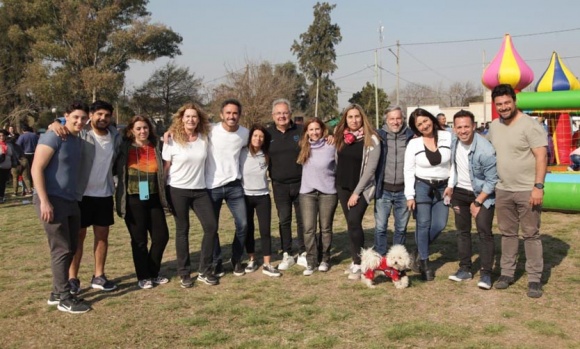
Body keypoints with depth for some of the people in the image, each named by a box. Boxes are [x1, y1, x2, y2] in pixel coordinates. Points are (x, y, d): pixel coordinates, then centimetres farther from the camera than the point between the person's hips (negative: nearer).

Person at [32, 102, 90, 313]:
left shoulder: (79, 140, 12)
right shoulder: (53, 137, -12)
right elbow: (37, 169, -17)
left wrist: (75, 197, 15)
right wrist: (44, 201, -21)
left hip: (71, 201, 8)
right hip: (52, 201, -8)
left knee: (70, 248, 12)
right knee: (61, 250, -4)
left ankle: (57, 293, 25)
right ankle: (64, 298, 5)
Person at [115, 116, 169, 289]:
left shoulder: (156, 147, 7)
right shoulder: (124, 147, -1)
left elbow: (163, 170, 14)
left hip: (153, 198, 4)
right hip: (133, 199, -3)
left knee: (162, 235, 6)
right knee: (139, 239, 5)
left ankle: (153, 273, 25)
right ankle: (143, 276, 20)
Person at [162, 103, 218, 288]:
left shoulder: (204, 138, 2)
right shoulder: (172, 140, -6)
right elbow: (165, 166, -2)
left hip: (200, 190, 3)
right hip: (178, 190, -3)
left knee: (211, 226, -3)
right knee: (182, 230, 3)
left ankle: (205, 271, 10)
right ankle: (184, 273, 14)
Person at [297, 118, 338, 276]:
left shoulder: (331, 146, -4)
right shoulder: (303, 147, 4)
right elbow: (299, 165, 17)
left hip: (328, 192, -2)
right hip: (307, 192, 2)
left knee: (325, 228, 7)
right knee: (309, 228, -3)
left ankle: (324, 259, 20)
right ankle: (311, 261, 4)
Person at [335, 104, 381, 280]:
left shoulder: (371, 140, -11)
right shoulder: (340, 136, 4)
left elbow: (370, 168, -14)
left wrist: (357, 192, -15)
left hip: (361, 188, -5)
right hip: (342, 187, 5)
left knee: (354, 222, -16)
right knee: (351, 224, 8)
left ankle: (358, 264, -8)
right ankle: (355, 260, 16)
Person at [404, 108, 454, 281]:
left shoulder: (447, 137, -4)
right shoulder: (413, 143, -6)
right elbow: (408, 171, -4)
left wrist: (451, 185, -6)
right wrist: (410, 195, -10)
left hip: (442, 187, 2)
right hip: (421, 186, -2)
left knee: (439, 225, 0)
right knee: (423, 225, -1)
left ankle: (419, 252, 23)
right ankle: (424, 262, 12)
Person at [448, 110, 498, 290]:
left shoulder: (485, 150, -25)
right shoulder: (453, 143, -10)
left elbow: (492, 180, -18)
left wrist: (477, 203, -15)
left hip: (483, 194, -5)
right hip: (460, 192, 5)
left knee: (484, 231, -10)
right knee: (462, 231, 9)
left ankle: (486, 273, -2)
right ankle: (465, 268, 19)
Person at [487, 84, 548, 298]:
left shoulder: (530, 125, -12)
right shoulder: (494, 126, 7)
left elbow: (541, 156, -16)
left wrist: (538, 186, -21)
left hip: (527, 191, -6)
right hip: (502, 190, 6)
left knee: (530, 234, 1)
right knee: (507, 233, 14)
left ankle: (535, 279, 9)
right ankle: (507, 272, 25)